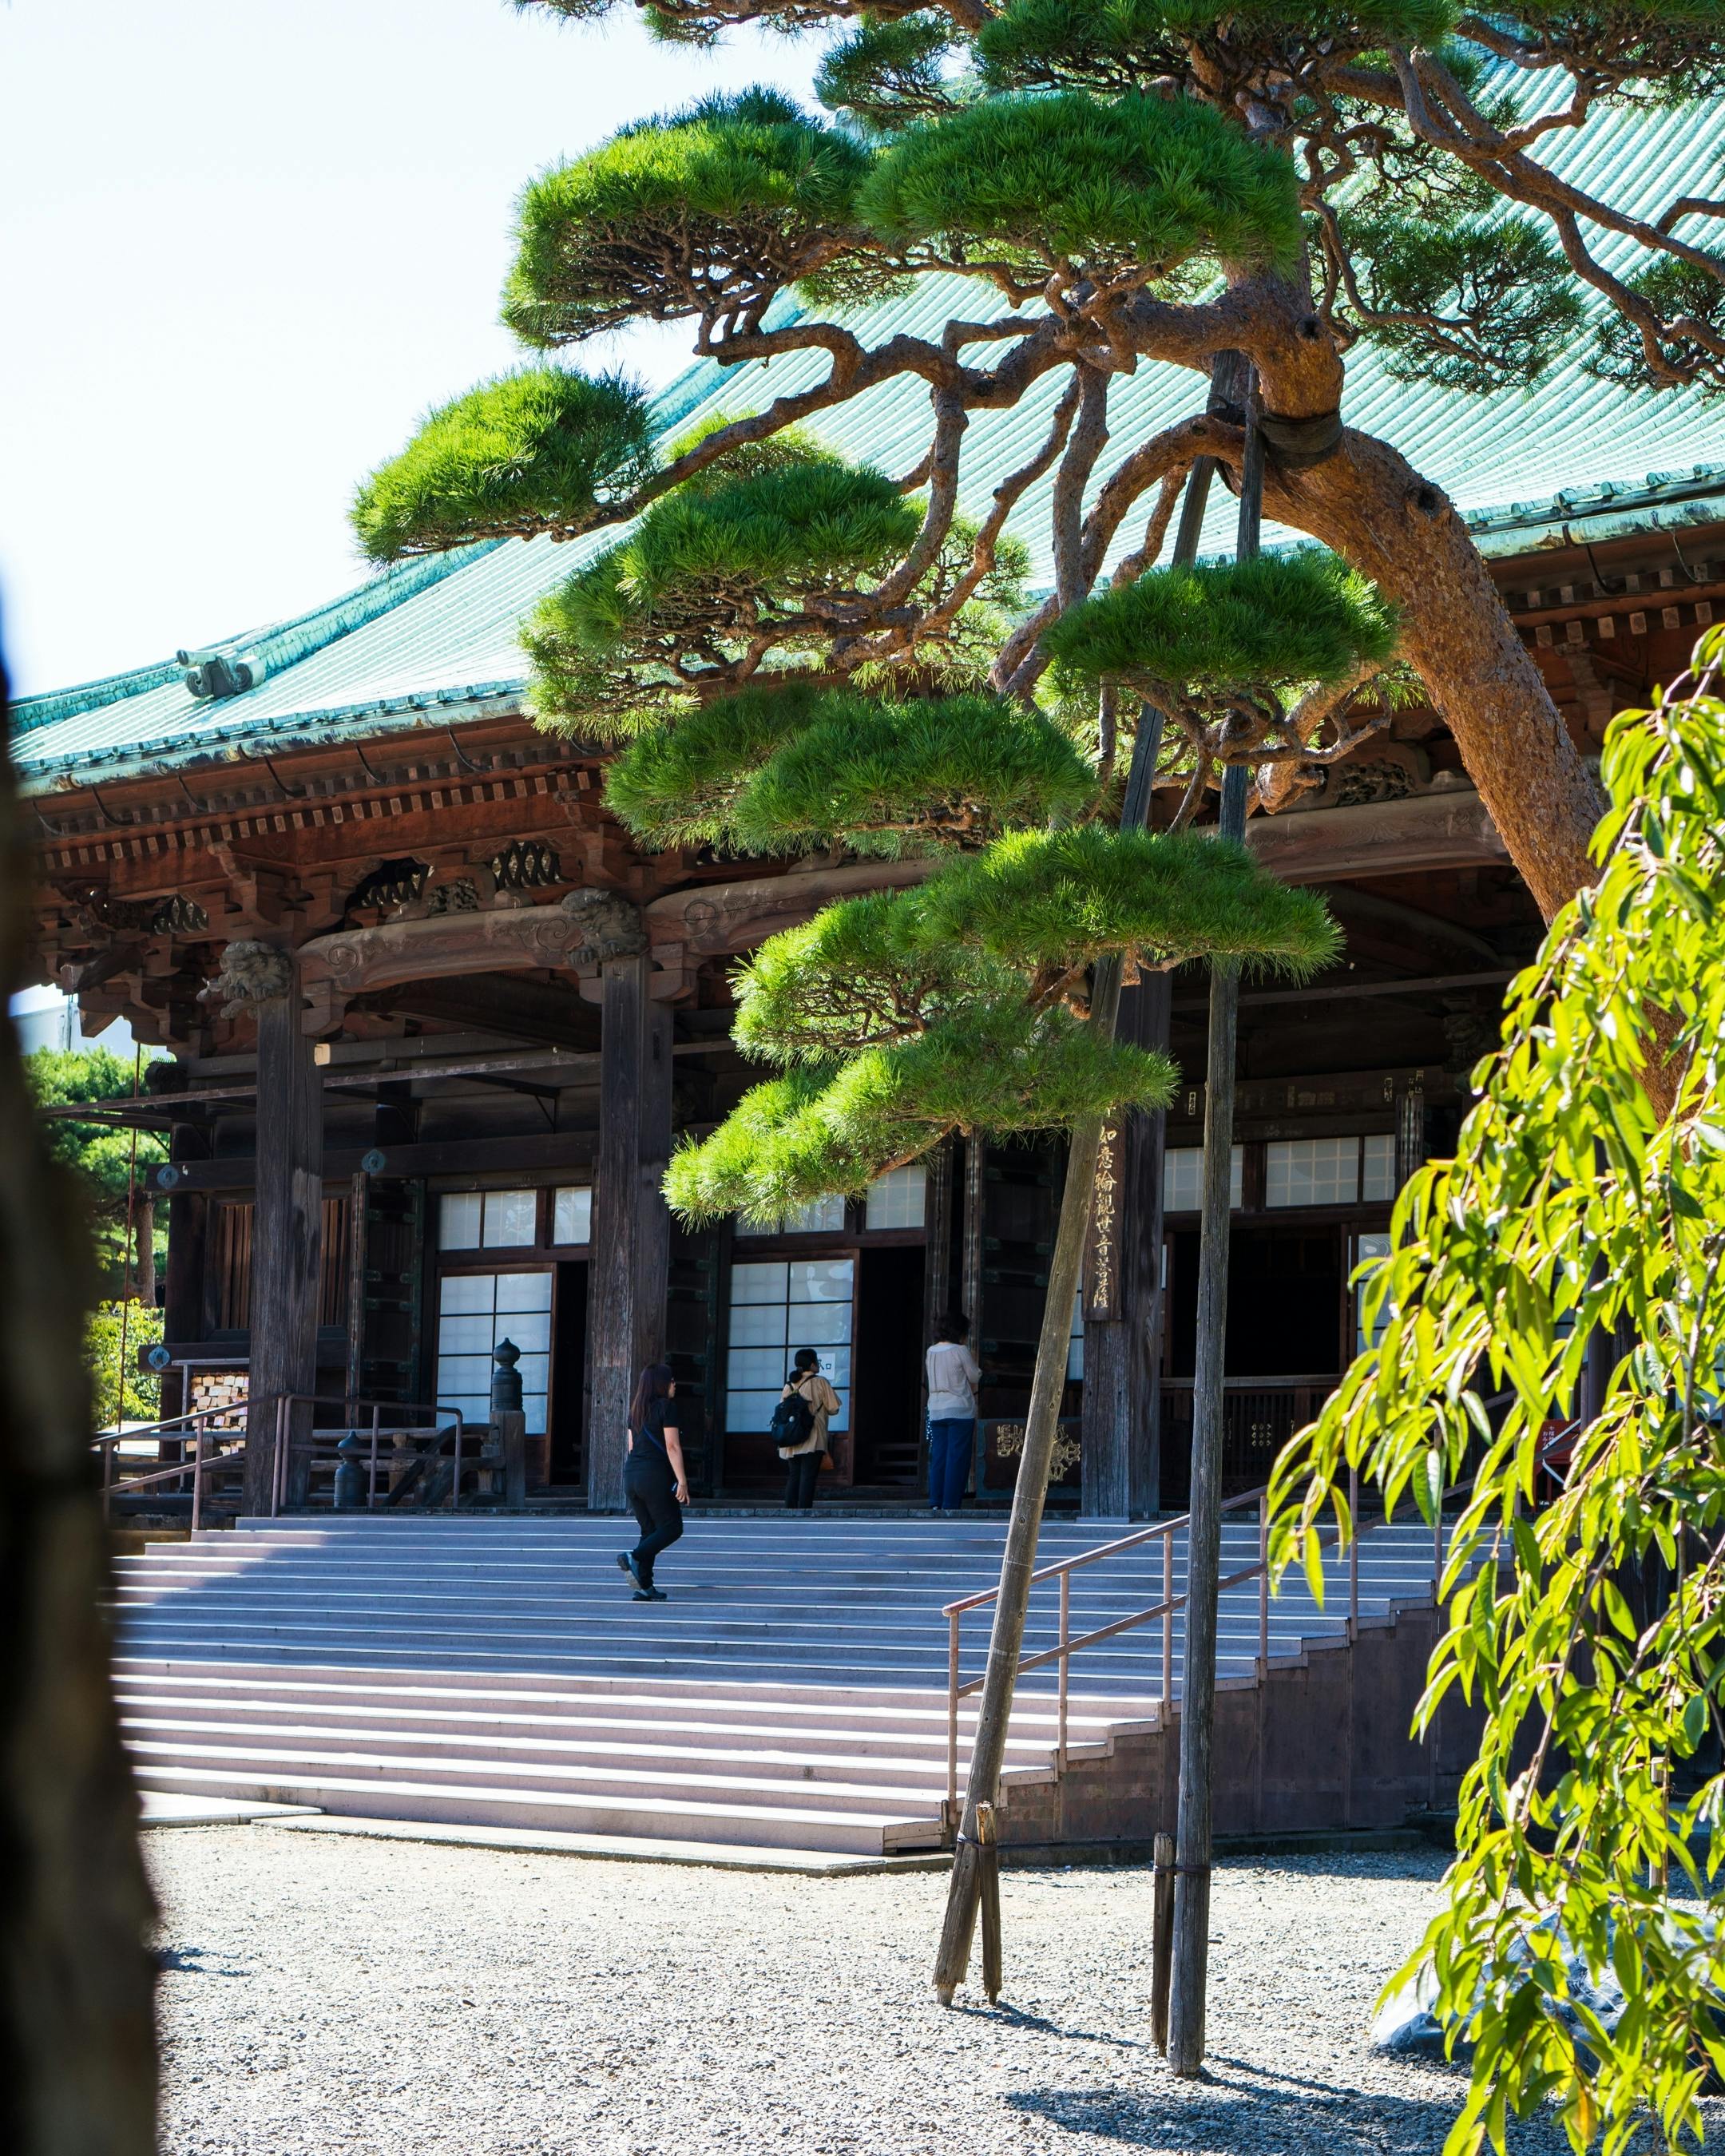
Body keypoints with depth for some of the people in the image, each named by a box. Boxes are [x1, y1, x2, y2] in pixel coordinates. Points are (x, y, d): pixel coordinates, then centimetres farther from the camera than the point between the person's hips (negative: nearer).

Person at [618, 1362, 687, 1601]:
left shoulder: (635, 1409, 15)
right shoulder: (666, 1407, -8)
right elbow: (672, 1446, -13)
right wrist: (682, 1481, -14)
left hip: (631, 1474, 8)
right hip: (656, 1474, -8)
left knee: (649, 1529, 12)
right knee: (671, 1527, 0)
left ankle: (644, 1587, 7)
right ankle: (634, 1558, -20)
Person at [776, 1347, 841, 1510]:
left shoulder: (789, 1385, 10)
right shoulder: (820, 1382, -4)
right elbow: (833, 1409, -3)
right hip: (812, 1441, -5)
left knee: (793, 1477, 9)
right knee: (808, 1477, -5)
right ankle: (803, 1510, -12)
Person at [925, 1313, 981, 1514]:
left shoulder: (931, 1352, 8)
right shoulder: (961, 1351, -10)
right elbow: (975, 1377, -2)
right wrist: (973, 1362, 18)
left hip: (936, 1410, 6)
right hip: (960, 1410, -6)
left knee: (937, 1457, 8)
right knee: (957, 1458, -2)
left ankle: (935, 1502, 6)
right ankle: (951, 1503, -4)